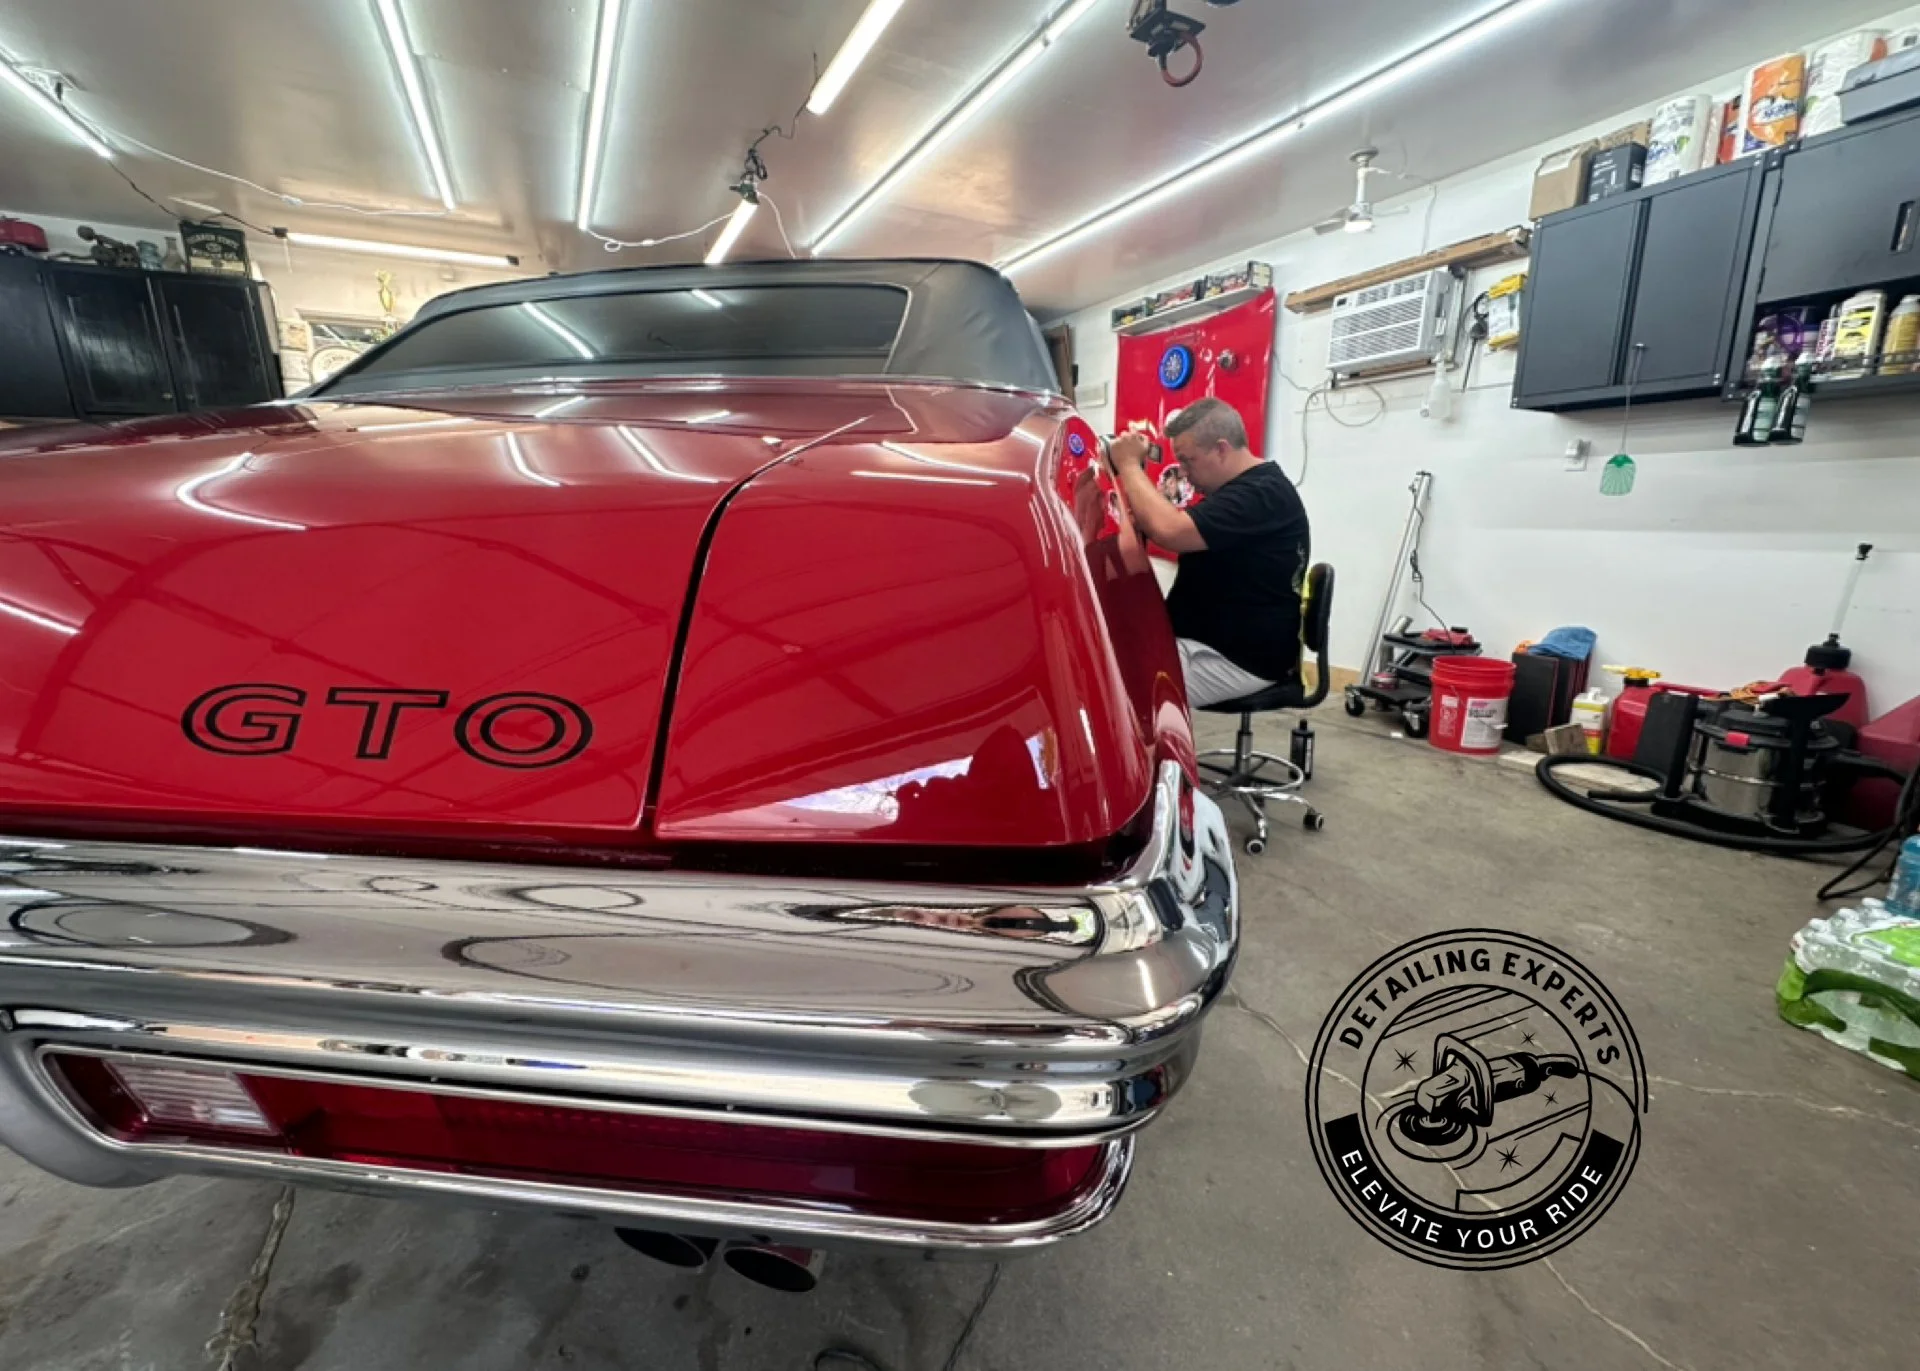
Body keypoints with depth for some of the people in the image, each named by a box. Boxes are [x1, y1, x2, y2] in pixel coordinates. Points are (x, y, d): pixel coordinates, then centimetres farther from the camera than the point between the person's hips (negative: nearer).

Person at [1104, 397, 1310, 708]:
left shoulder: (1263, 494, -18)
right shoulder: (1245, 489, 17)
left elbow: (1169, 532, -30)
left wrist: (1129, 465, -16)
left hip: (1237, 659, -11)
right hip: (1211, 642, 11)